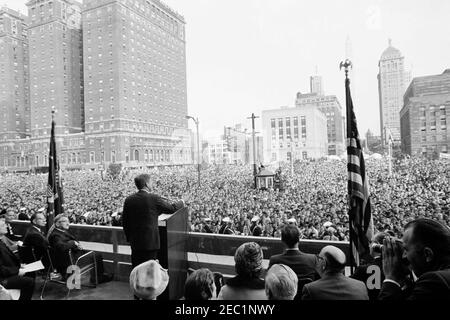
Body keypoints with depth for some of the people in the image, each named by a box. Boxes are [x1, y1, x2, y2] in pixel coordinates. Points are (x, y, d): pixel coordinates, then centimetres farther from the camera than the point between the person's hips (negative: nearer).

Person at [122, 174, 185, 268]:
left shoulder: (128, 200, 1)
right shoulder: (154, 198, -13)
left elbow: (124, 222, 7)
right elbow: (172, 208, -2)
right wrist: (181, 203, 18)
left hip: (134, 242, 5)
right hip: (150, 242, -5)